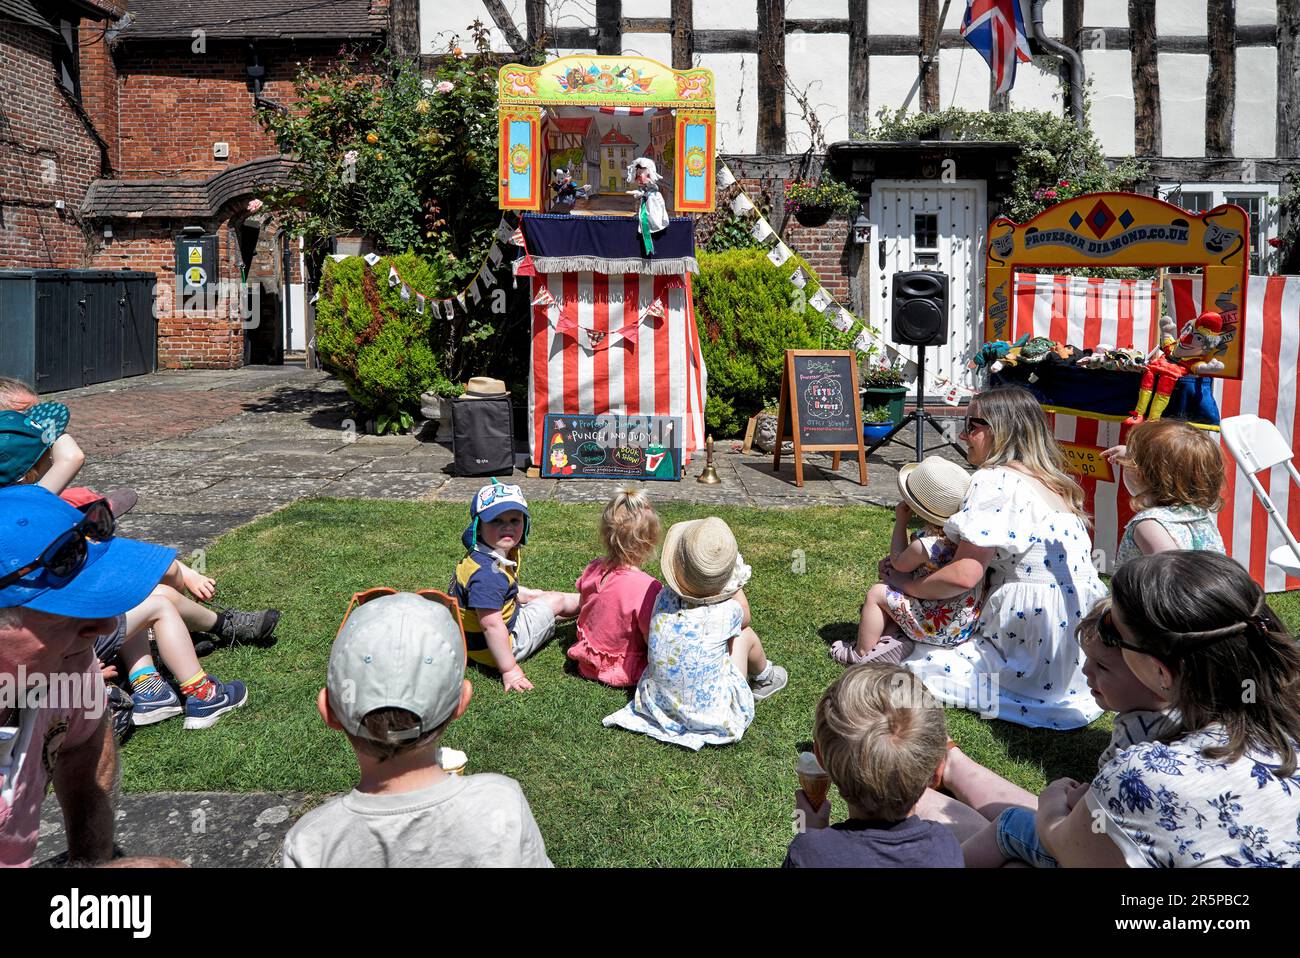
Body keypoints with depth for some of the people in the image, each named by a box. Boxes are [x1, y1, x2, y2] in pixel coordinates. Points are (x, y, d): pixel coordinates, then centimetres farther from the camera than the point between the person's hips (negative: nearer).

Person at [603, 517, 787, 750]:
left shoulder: (665, 598, -14)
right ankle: (763, 677, 45)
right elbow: (744, 618, 5)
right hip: (710, 714, -3)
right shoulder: (728, 611, -21)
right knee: (745, 634, 15)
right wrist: (735, 584, 12)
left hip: (657, 705, 3)